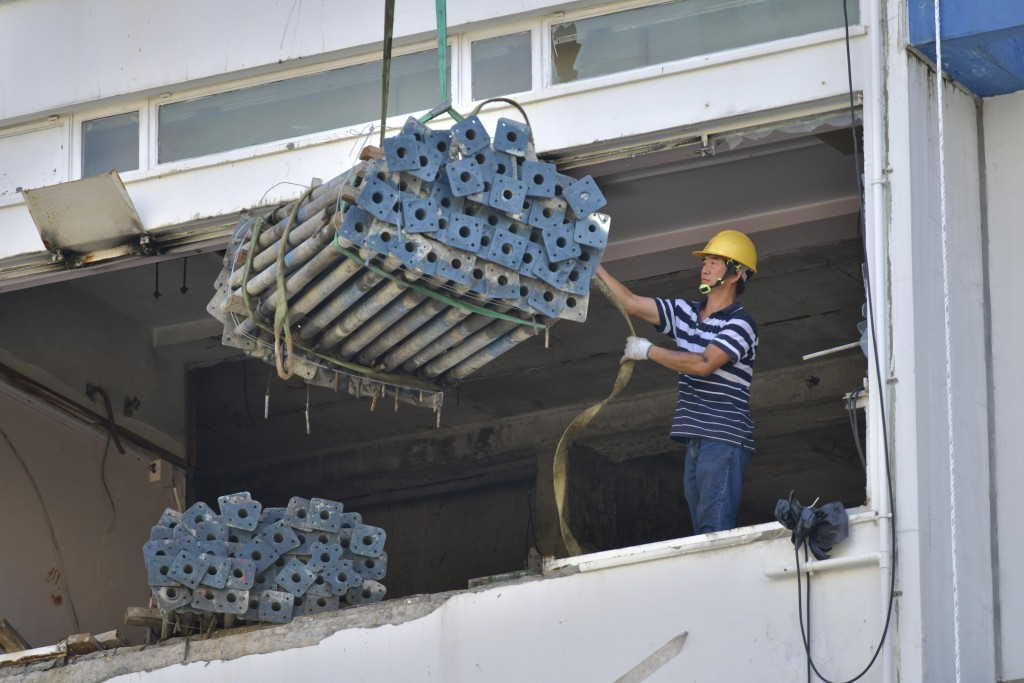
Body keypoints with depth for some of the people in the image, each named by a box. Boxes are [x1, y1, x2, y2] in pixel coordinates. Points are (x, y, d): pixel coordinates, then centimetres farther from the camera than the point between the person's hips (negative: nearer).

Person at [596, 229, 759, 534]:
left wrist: (649, 351, -8)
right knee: (702, 530, 2)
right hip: (696, 440, 8)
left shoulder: (740, 323, -6)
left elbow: (704, 364, -17)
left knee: (716, 527, -17)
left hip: (725, 438, -8)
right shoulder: (685, 312, 17)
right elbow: (632, 304, 17)